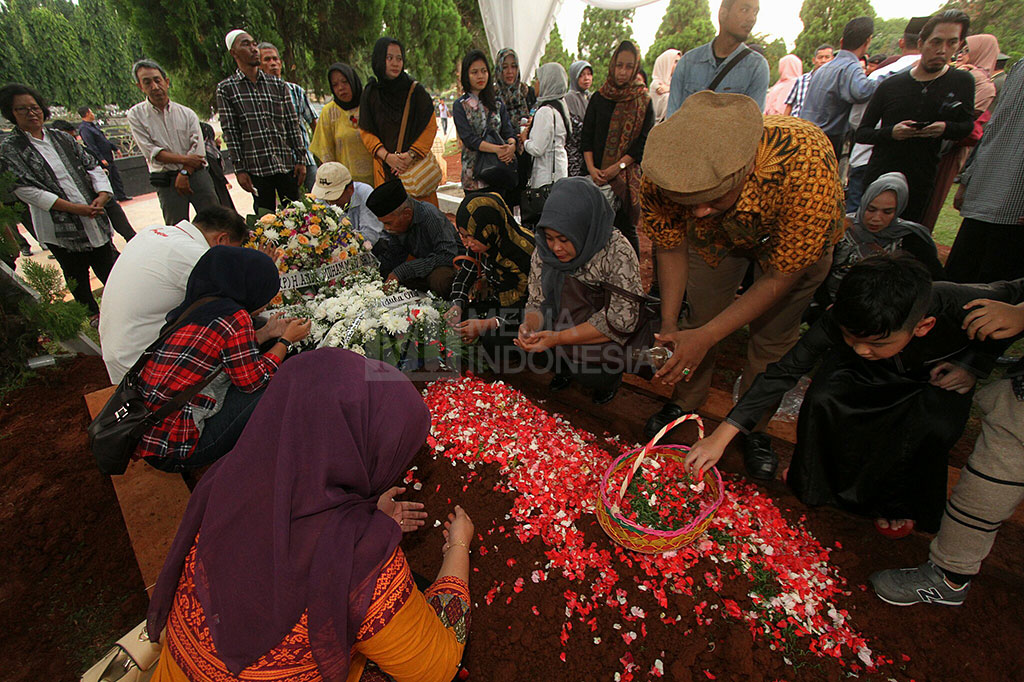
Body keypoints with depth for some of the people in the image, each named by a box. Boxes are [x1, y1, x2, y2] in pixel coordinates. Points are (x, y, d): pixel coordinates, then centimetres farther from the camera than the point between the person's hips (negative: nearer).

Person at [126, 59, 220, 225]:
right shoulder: (136, 115, 5)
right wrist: (184, 159, -11)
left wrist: (184, 173, -10)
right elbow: (150, 151, -3)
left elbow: (198, 149, 1)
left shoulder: (187, 113, 9)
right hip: (166, 181, -1)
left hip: (196, 174, 1)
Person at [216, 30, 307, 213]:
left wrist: (300, 159, 2)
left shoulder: (278, 85, 11)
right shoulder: (226, 89, 5)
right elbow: (230, 132, 1)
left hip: (287, 164, 2)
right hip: (256, 168, -2)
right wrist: (239, 169, -6)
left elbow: (293, 124, 9)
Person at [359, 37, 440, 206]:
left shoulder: (416, 91, 2)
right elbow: (366, 131, 5)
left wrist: (411, 155, -15)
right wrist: (387, 156, -13)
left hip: (416, 164, -1)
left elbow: (431, 127, -2)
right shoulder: (370, 94, 6)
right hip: (385, 170, 1)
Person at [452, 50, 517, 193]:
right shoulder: (460, 105, 3)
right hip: (474, 173, -3)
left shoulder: (497, 102, 16)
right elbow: (468, 138, -10)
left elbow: (509, 131, 7)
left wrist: (511, 145, -19)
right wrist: (496, 149, -24)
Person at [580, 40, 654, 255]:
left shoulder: (643, 102, 6)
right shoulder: (599, 98, 11)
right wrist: (591, 168, -8)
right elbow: (586, 136, 6)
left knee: (625, 226, -2)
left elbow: (644, 142, -1)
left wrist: (618, 167, -12)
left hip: (627, 175, -2)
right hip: (597, 175, 2)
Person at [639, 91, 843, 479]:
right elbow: (671, 247, -16)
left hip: (793, 238, -2)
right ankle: (684, 404, 31)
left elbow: (782, 276, -32)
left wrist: (706, 337, -35)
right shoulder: (661, 178, -35)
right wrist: (669, 325, -23)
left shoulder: (805, 166, -44)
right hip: (715, 236, 2)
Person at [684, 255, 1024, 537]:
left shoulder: (963, 308, -40)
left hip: (939, 374, 0)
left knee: (932, 426, -29)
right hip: (870, 374, 0)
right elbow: (785, 370, -35)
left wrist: (976, 364, -24)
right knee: (823, 397, -27)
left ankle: (900, 501, 5)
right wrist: (721, 435, -40)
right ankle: (812, 479, 4)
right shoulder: (840, 320, -37)